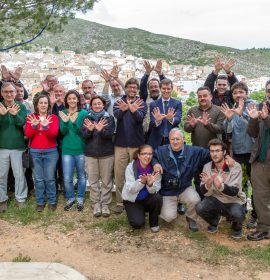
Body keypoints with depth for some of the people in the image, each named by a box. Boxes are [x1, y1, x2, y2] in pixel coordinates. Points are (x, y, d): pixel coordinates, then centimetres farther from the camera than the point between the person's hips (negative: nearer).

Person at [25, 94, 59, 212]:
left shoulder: (53, 117, 2)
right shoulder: (31, 117, 5)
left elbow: (54, 134, -11)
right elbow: (28, 135, -4)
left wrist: (46, 126, -29)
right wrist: (33, 126, -22)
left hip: (51, 152, -1)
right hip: (35, 152, 1)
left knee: (50, 178, 3)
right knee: (38, 179, 6)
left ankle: (52, 201, 15)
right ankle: (40, 202, 17)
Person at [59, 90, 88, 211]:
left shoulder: (84, 113, -4)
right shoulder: (62, 113, 1)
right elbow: (63, 132, -6)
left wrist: (74, 122, -27)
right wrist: (65, 122, -25)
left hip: (81, 149, -1)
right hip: (67, 150, 1)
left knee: (81, 176, 11)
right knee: (67, 178, 2)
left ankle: (80, 199, 28)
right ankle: (70, 198, 24)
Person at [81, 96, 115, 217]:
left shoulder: (109, 118, 1)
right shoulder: (87, 118, 6)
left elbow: (109, 134, -13)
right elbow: (83, 134, -5)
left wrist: (101, 130, -33)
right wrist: (90, 129, -26)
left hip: (107, 153, -1)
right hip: (90, 153, 2)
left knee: (106, 180, 3)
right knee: (93, 181, 5)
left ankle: (105, 204, 13)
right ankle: (96, 204, 14)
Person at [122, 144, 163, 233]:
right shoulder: (131, 167, -16)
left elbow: (154, 191, -17)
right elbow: (130, 189, -22)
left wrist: (150, 183, -40)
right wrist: (141, 182, -40)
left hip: (148, 199, 2)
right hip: (132, 200, -2)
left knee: (157, 198, -30)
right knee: (137, 223, -24)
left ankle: (154, 223, -3)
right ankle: (139, 213, 14)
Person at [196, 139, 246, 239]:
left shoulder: (235, 166, -18)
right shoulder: (207, 167, -7)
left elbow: (234, 192, -26)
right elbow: (205, 193, -11)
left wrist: (221, 186, -48)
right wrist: (207, 185, -36)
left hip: (234, 201, -2)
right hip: (216, 200, 3)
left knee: (237, 214, -35)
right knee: (200, 208, -25)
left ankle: (237, 227, 5)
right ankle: (213, 222, 10)